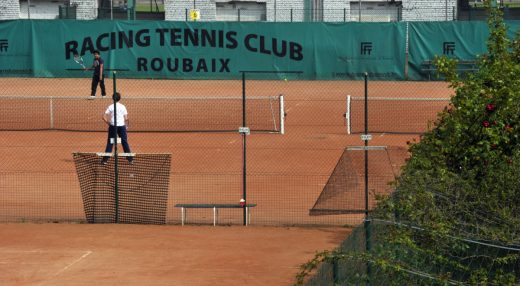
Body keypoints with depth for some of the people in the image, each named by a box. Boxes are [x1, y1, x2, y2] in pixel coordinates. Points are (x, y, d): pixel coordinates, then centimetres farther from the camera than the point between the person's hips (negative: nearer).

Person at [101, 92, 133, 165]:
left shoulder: (110, 107, -2)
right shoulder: (123, 107, 0)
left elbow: (104, 117, -8)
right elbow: (126, 118, -3)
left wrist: (108, 123, 6)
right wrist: (126, 125, 13)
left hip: (113, 126, 0)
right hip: (122, 126, 0)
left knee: (110, 143, 6)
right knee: (125, 142, 8)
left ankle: (105, 159, 3)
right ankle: (130, 159, 9)